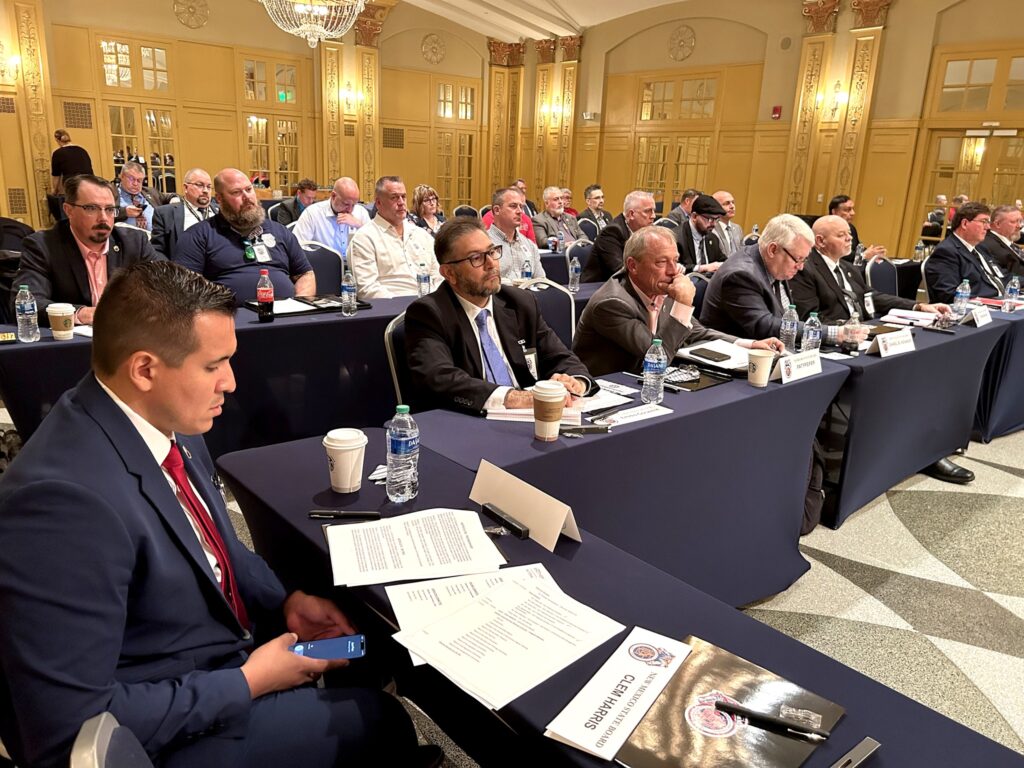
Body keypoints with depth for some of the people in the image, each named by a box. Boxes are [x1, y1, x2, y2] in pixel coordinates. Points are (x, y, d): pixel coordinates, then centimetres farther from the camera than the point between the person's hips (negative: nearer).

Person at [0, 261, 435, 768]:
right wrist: (248, 683, -22)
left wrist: (286, 602, -5)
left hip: (220, 667, 7)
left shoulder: (168, 422, -7)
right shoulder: (68, 497, -33)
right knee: (375, 722, -4)